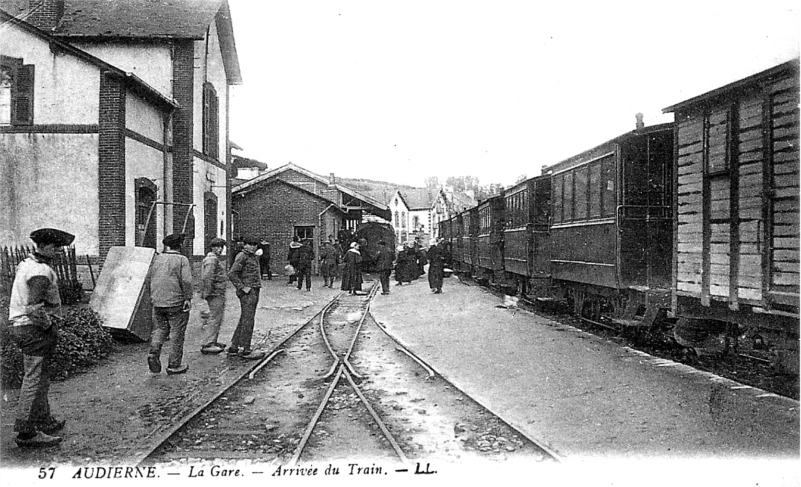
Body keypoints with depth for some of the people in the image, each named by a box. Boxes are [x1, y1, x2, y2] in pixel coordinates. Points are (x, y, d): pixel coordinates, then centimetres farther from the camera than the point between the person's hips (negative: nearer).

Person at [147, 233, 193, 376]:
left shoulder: (157, 258, 8)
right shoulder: (182, 260, -8)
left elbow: (150, 278, 16)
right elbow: (186, 280, -18)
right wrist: (188, 298, -11)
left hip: (157, 302, 5)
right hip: (176, 302, -5)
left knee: (159, 329, 19)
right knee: (177, 334, 5)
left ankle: (154, 352, -4)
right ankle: (174, 365, 10)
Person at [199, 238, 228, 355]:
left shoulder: (216, 259, 20)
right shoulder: (212, 260, -15)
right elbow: (207, 277, -24)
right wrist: (208, 293, -24)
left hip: (219, 293, 11)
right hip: (215, 293, -11)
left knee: (218, 318, 18)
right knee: (215, 319, -8)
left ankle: (213, 342, 29)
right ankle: (207, 345, -6)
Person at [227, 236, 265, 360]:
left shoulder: (254, 257, 18)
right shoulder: (242, 256, -10)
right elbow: (231, 274, -17)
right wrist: (243, 288, -18)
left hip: (254, 291, 10)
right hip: (247, 293, -10)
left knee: (244, 320, 12)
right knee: (248, 320, -8)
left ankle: (233, 347, 19)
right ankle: (244, 350, -3)